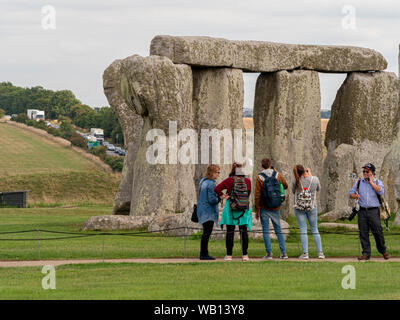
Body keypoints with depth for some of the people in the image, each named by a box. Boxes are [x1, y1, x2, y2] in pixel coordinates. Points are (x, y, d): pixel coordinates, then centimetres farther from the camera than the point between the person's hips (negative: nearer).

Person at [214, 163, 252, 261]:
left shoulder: (229, 180, -7)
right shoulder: (247, 181, -3)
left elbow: (217, 189, -12)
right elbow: (248, 194, 5)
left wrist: (222, 196, 1)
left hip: (230, 208, -1)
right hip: (244, 208, 1)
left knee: (230, 232, 4)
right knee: (243, 231, 6)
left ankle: (229, 255, 4)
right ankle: (245, 255, 5)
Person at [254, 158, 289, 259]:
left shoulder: (259, 177, -8)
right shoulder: (278, 175, -1)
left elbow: (257, 195, -8)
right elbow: (285, 186, 16)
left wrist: (257, 210, -3)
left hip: (264, 208, -3)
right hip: (275, 208, 3)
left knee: (265, 231, 4)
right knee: (278, 230, 10)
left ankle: (269, 253, 0)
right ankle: (283, 253, 5)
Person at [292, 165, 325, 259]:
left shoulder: (296, 180, -10)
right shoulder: (315, 179, -9)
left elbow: (293, 191, 5)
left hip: (299, 207, -1)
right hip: (312, 207, 1)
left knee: (303, 230, 2)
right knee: (315, 229, 11)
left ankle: (305, 253, -3)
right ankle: (320, 252, 9)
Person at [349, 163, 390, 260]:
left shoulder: (378, 182, 7)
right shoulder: (359, 182, 14)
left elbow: (381, 192, -13)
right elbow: (350, 193, 12)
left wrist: (371, 182, -8)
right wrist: (355, 196, -11)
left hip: (374, 211, -2)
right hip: (362, 211, 2)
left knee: (378, 232, -5)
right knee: (363, 233, -2)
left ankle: (383, 251, 13)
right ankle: (366, 253, 3)